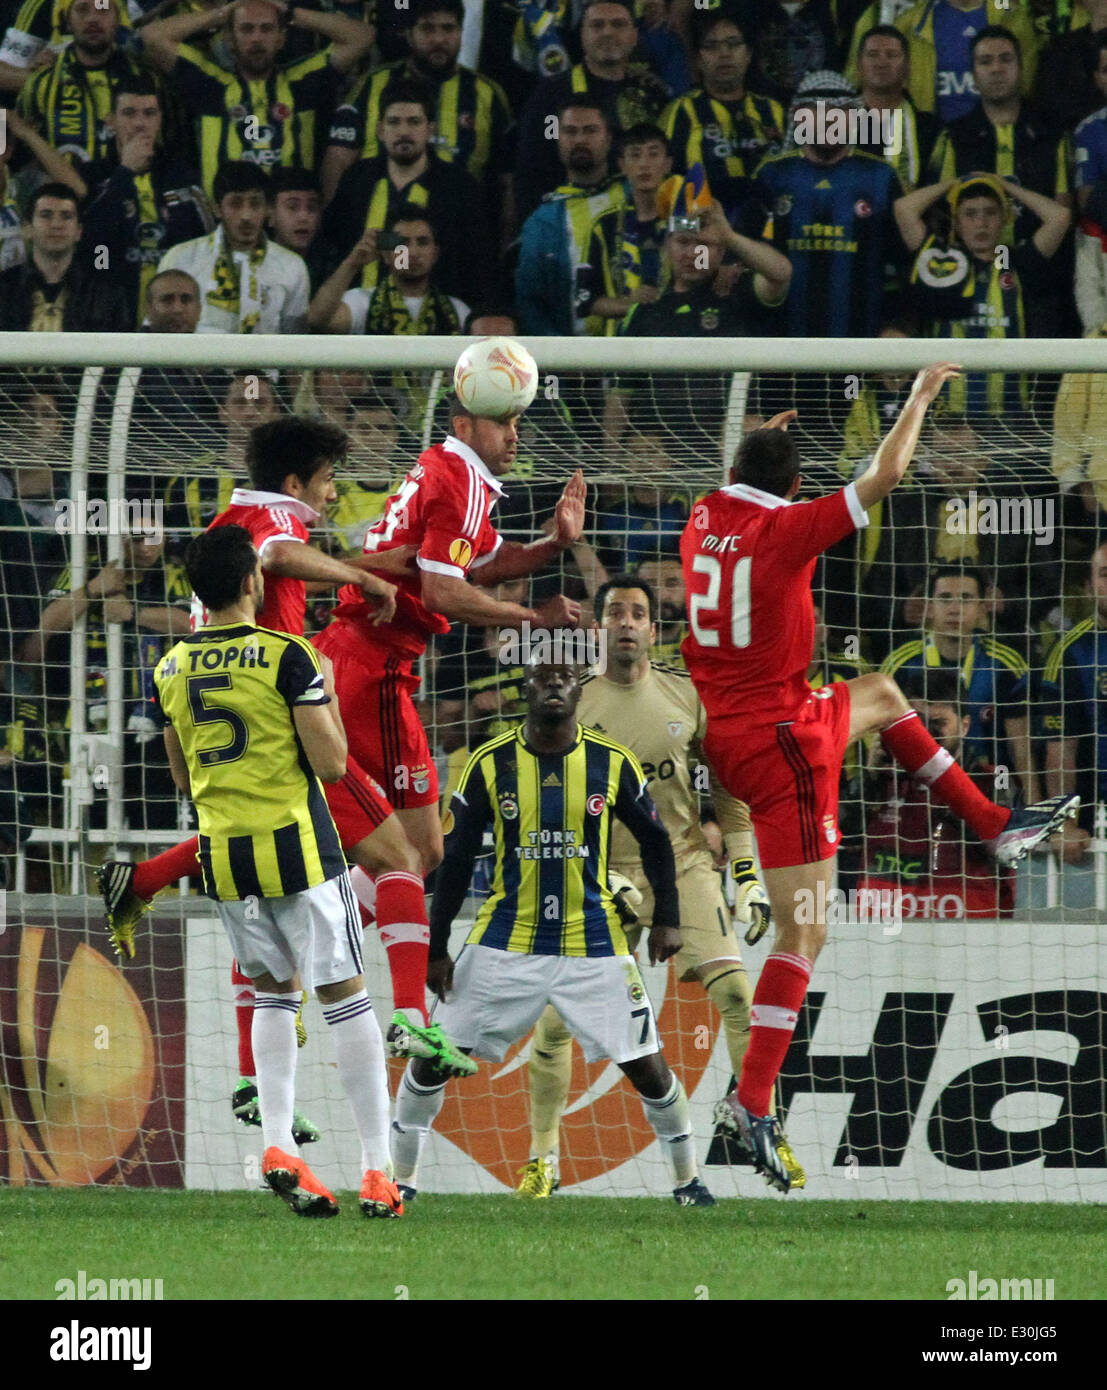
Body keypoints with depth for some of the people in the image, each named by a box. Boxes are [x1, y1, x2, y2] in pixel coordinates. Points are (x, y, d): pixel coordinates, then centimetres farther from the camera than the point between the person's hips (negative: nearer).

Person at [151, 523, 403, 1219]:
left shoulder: (172, 669, 6)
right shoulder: (287, 657, -12)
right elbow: (333, 763, -12)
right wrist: (328, 692, 3)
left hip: (222, 849, 5)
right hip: (296, 847, -5)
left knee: (273, 991, 18)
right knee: (344, 992, 2)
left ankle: (278, 1143, 0)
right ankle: (379, 1168, 1)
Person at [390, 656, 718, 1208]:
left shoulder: (613, 763, -3)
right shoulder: (490, 765, -4)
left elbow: (655, 841, 9)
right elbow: (455, 860, 2)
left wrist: (666, 919, 1)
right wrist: (436, 948, 1)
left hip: (593, 945, 0)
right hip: (506, 944, 0)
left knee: (646, 1067, -2)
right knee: (434, 1058, -2)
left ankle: (687, 1177, 17)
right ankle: (402, 1176, 14)